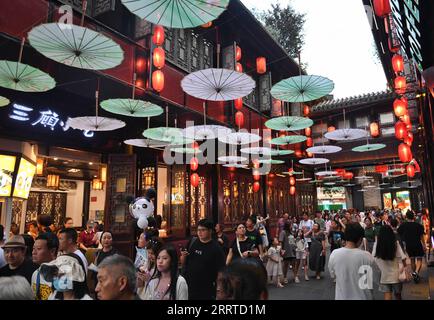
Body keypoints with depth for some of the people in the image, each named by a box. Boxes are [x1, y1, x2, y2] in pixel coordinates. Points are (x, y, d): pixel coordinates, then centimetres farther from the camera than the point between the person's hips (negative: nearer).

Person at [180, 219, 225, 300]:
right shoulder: (192, 242, 2)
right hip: (187, 285, 4)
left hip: (206, 290, -4)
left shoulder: (216, 248, -11)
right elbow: (183, 263, 11)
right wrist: (183, 256, -9)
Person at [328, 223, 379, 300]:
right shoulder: (367, 256, -22)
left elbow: (333, 275, -1)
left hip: (341, 297, 1)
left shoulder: (334, 254, -17)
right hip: (363, 297, -1)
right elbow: (374, 278, -8)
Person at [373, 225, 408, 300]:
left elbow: (373, 258, -8)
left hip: (383, 274, 0)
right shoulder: (395, 243, -12)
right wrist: (405, 266, 5)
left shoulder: (377, 244, -10)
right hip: (395, 274, 1)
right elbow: (402, 257, -11)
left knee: (387, 295, 6)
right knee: (397, 294, 21)